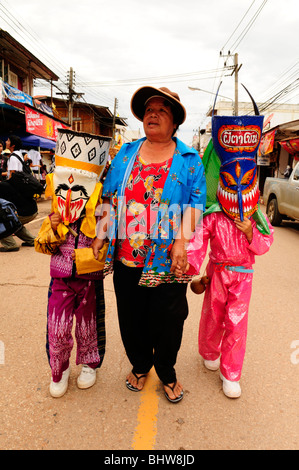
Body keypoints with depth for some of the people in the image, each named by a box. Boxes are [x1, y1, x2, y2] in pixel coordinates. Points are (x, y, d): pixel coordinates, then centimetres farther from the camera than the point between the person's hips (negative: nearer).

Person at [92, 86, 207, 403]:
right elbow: (109, 197, 11)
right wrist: (101, 235, 4)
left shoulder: (188, 159, 3)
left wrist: (182, 240, -16)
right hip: (127, 255, 3)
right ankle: (140, 366, 41)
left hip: (168, 259, -2)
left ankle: (167, 374, 35)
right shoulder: (126, 153, 11)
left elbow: (195, 203, -4)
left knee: (167, 320, 9)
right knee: (131, 317, 15)